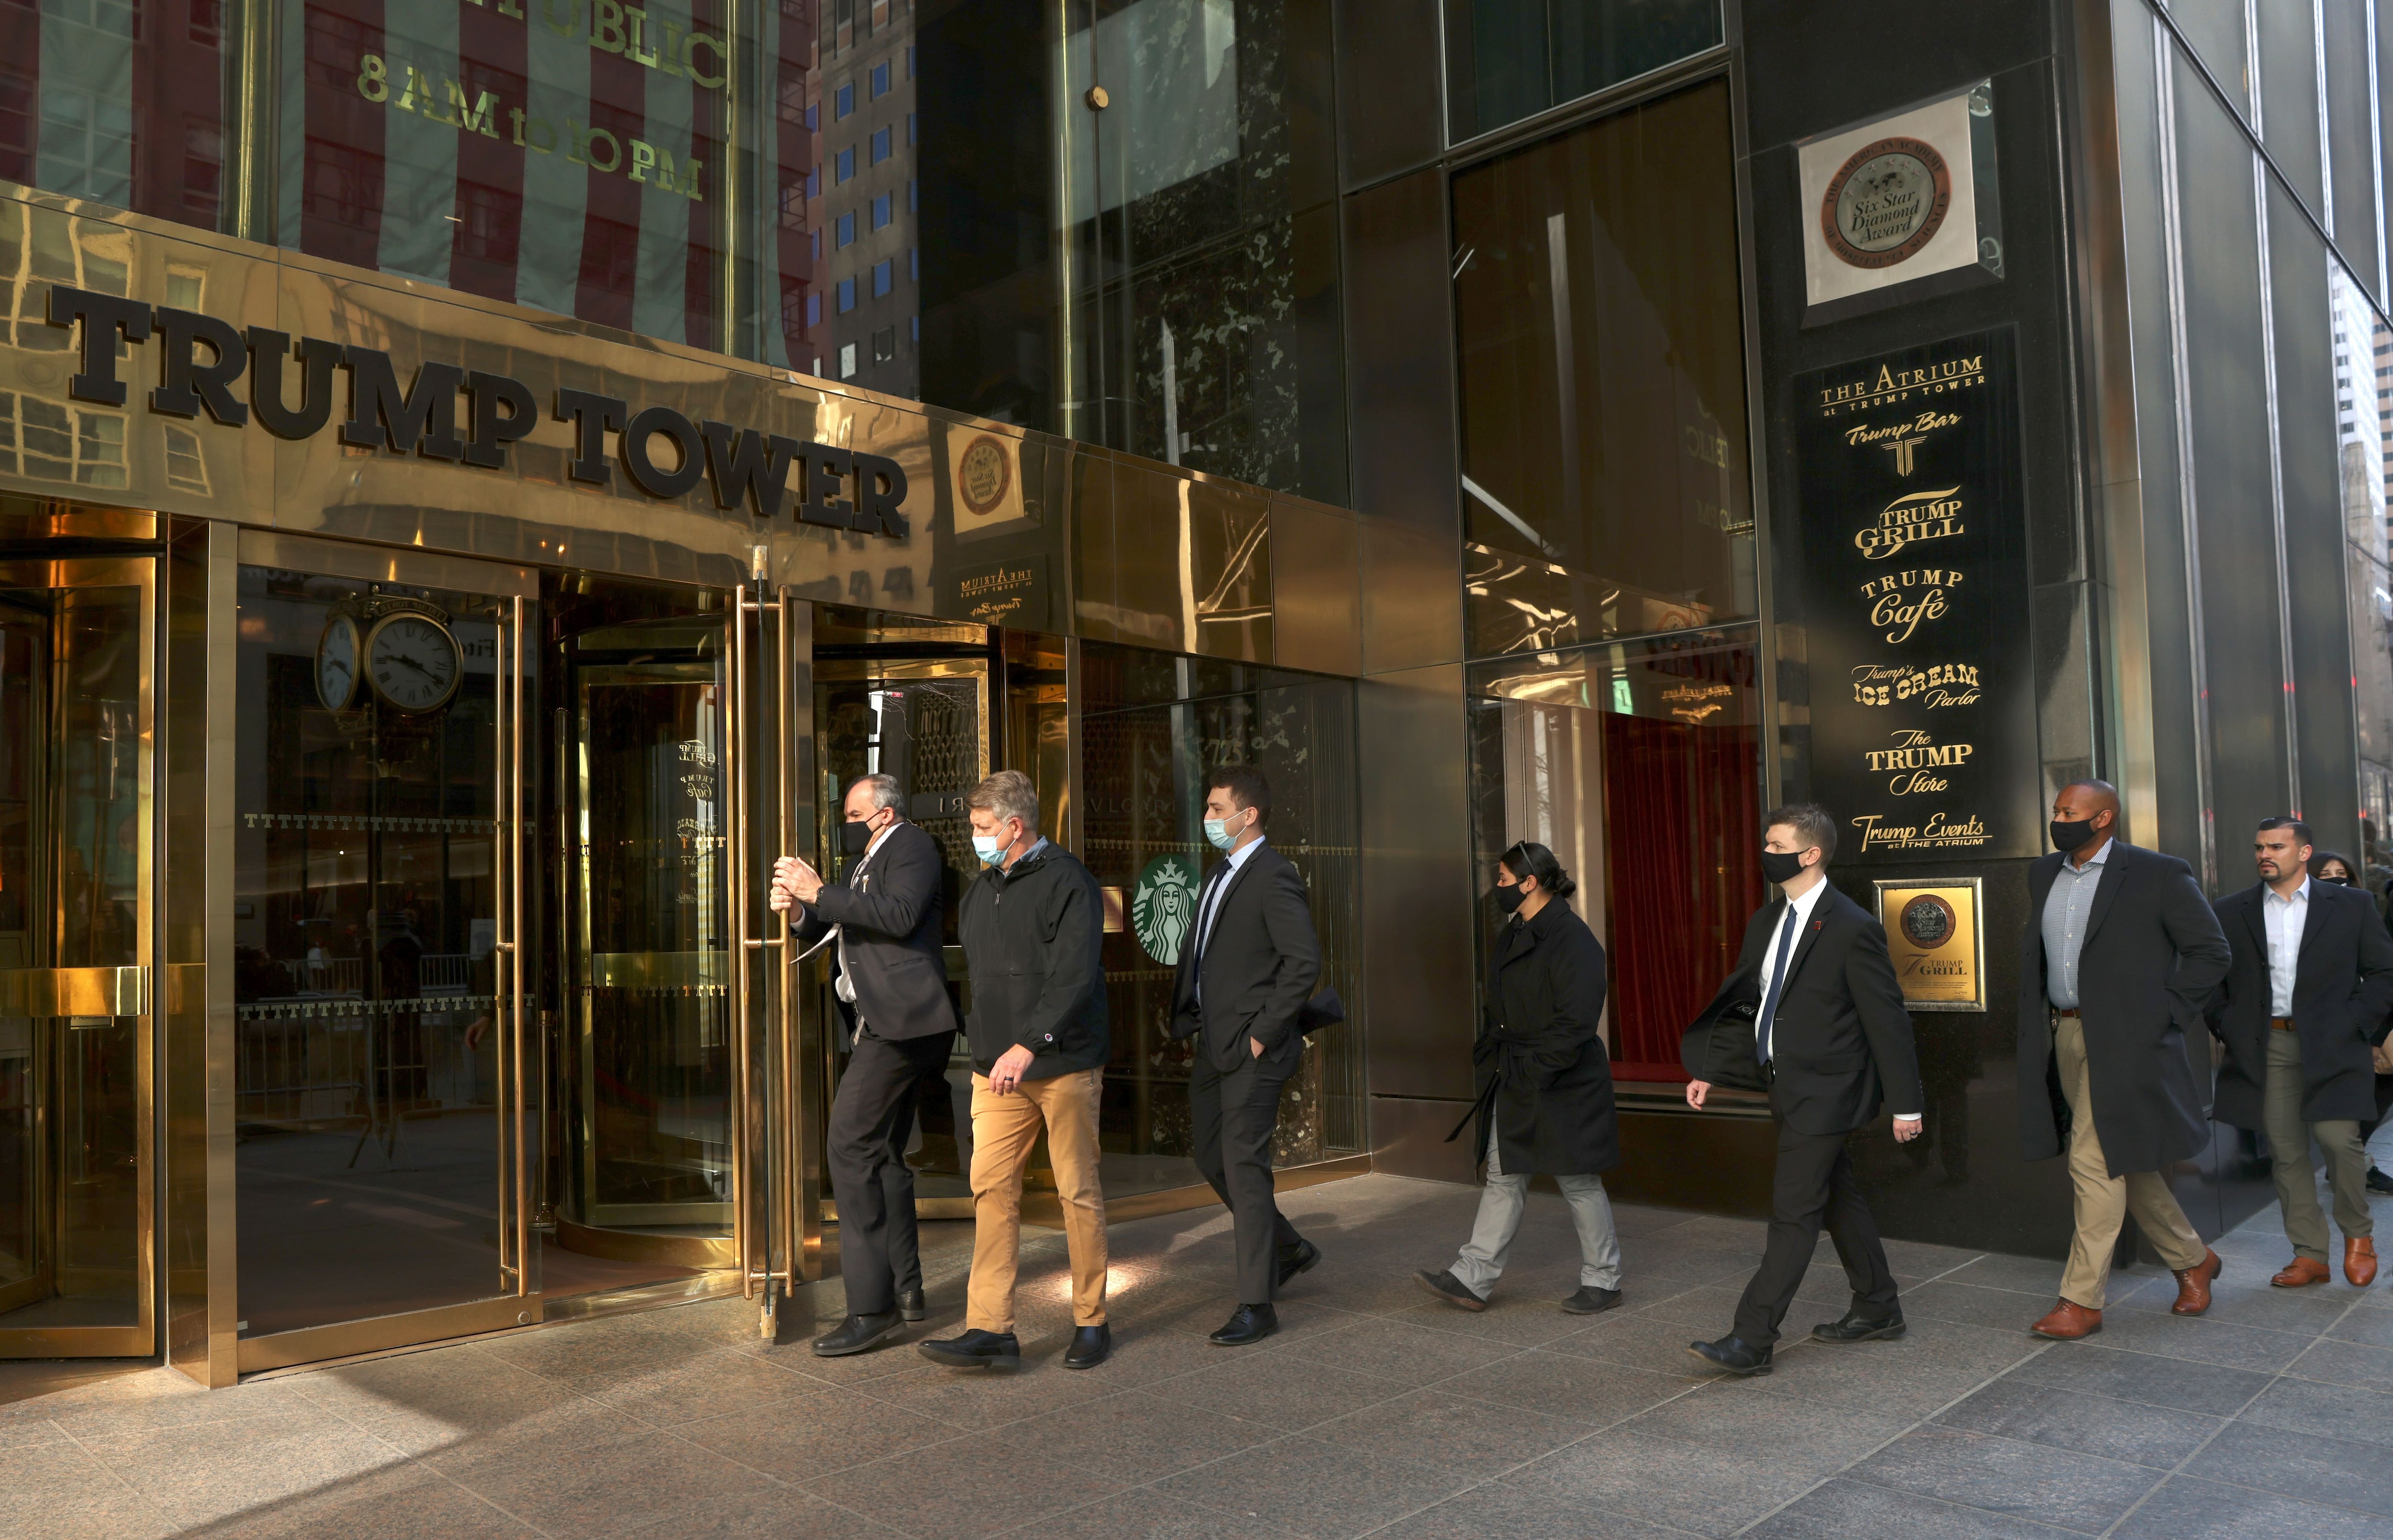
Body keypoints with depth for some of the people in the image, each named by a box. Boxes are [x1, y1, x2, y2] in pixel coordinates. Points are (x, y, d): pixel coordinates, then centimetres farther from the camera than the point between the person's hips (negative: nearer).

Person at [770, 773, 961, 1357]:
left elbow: (901, 915, -23)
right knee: (882, 1154, 16)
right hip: (882, 1026, 11)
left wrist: (819, 893, -21)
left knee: (849, 1145, -15)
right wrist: (798, 910, 3)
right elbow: (827, 931, 25)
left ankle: (871, 1306, -12)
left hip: (901, 1024, -11)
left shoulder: (912, 847, -5)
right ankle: (905, 1288, 27)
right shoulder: (864, 865, 24)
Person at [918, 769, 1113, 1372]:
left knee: (1079, 1192, 4)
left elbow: (1073, 976, -17)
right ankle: (990, 1329, 2)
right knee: (991, 1188, 0)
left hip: (1062, 1064, -6)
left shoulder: (1067, 882, -9)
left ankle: (1091, 1323, 16)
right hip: (997, 1069, 7)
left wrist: (1027, 1046, -23)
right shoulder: (980, 891, 16)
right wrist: (980, 1042, 13)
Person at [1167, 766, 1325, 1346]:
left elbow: (1305, 961, -21)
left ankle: (1256, 1305, 6)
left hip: (1251, 1050, -9)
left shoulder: (1273, 877, -14)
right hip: (1214, 1046, 9)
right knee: (1212, 1160, 16)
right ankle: (1289, 1249, 35)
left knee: (1244, 1167, -5)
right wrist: (1189, 1016, 11)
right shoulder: (1219, 875, 14)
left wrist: (1264, 1031, -18)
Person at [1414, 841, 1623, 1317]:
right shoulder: (1513, 937, 12)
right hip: (1513, 1085, 9)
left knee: (1579, 1182, 5)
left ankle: (1603, 1279, 21)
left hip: (1560, 1087, -9)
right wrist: (1489, 1057, 8)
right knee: (1503, 1178, 9)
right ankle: (1472, 1279, 11)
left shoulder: (1572, 939, -17)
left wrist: (1534, 1070, -21)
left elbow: (1576, 1021, -22)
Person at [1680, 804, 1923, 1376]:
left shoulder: (1852, 928, -16)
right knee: (1839, 1200, 20)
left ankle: (1751, 1340, -5)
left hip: (1825, 1094, -9)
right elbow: (1739, 998, 13)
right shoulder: (1766, 922, 8)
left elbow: (1887, 1020, -14)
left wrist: (1906, 1104, -11)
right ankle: (1878, 1310, 35)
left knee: (1793, 1215, -7)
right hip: (1793, 1092, 9)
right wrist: (1708, 1070, 8)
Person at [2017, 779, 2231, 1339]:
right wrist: (2038, 1028, 11)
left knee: (2095, 1161, -9)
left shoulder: (2158, 874, -8)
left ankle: (2081, 1301, 0)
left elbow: (2212, 952, -5)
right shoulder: (2044, 873, 11)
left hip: (2122, 1040, -7)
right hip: (2064, 1035, 7)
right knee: (2124, 1163, 16)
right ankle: (2192, 1260, 36)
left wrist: (2159, 1014, -11)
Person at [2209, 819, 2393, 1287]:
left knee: (2338, 1139, -11)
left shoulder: (2351, 906, 5)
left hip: (2330, 1046, -2)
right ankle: (2310, 1255, 13)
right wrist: (2227, 1027, 1)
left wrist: (2354, 1023, -5)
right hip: (2266, 1049, 2)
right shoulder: (2230, 912, 7)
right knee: (2286, 1152, 3)